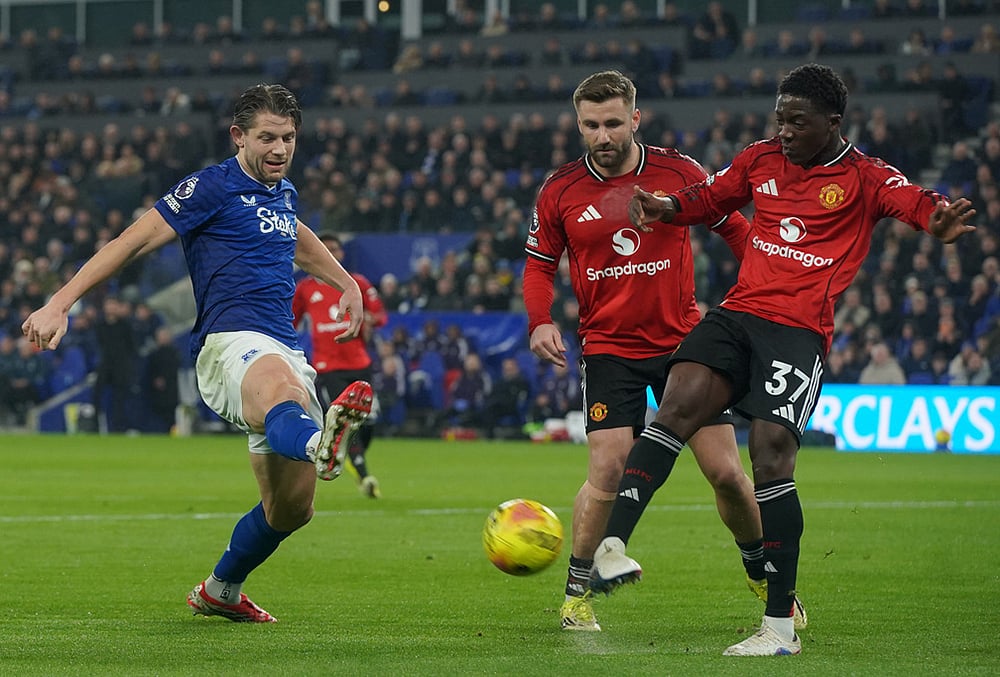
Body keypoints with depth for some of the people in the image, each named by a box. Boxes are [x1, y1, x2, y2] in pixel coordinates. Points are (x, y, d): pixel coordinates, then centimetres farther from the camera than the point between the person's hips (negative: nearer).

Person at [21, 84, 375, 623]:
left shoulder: (281, 190, 20)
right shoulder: (212, 187, -2)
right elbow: (134, 241, -6)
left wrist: (346, 284, 51)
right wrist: (59, 304, -12)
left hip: (284, 350, 8)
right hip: (230, 340, -8)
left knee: (291, 507, 6)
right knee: (281, 387, -45)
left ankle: (220, 590, 31)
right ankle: (319, 443, -82)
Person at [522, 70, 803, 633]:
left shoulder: (680, 173, -4)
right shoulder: (560, 192, -2)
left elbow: (736, 229, 9)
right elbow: (540, 264, 10)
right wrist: (540, 322, -8)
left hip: (684, 340, 1)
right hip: (609, 348, -1)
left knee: (726, 472, -1)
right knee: (608, 471, -14)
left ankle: (763, 574, 23)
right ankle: (577, 593, 3)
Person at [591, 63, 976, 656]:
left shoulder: (865, 177, 1)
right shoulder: (761, 160, 15)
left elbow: (915, 203, -16)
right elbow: (709, 198, 25)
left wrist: (940, 220, -41)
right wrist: (667, 208, 2)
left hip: (800, 330, -4)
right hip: (738, 314, 4)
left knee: (772, 451, -14)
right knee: (681, 401, -21)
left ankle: (782, 624, -7)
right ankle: (611, 547, -28)